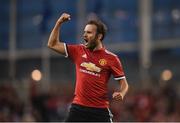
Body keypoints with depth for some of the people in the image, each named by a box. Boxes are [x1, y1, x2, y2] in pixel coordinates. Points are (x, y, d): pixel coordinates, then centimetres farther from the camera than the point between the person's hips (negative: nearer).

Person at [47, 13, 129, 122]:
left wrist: (121, 94, -18)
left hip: (100, 110, -3)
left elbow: (124, 83, 3)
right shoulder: (78, 51, 8)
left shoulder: (111, 58, -2)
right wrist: (59, 23, 2)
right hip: (78, 108, 3)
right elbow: (53, 44, 12)